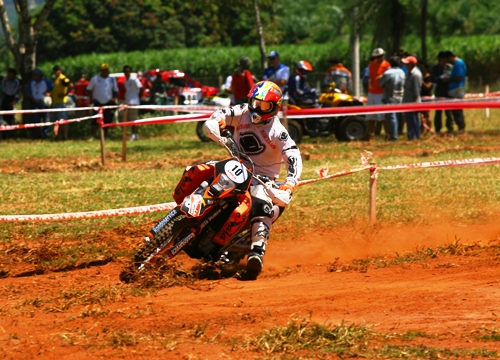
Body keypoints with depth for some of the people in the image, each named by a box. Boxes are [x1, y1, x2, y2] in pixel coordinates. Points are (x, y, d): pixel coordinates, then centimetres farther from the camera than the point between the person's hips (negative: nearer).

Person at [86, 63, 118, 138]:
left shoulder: (112, 80, 11)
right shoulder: (95, 79, 3)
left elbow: (115, 91, 16)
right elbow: (88, 90, 8)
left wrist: (114, 98, -3)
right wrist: (92, 98, -6)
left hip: (108, 103, 3)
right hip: (98, 103, -3)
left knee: (107, 121, 4)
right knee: (95, 122, -10)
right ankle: (92, 136, -8)